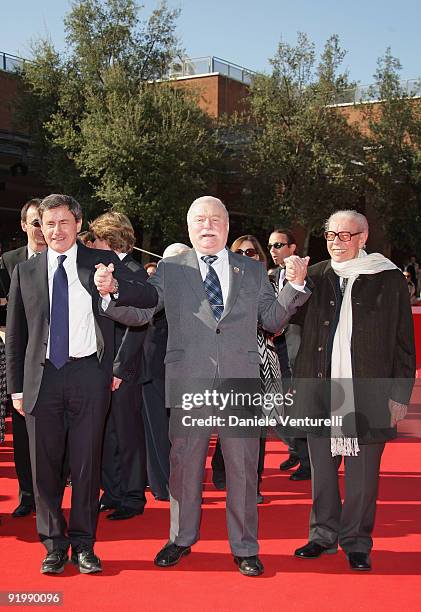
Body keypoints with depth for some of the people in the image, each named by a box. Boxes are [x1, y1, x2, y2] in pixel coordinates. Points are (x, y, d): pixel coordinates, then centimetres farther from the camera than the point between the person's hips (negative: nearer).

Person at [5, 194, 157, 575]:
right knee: (45, 466, 7)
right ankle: (54, 544, 23)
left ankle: (83, 545, 20)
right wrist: (16, 387, 7)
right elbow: (15, 334, 11)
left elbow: (150, 297, -1)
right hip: (42, 378, 1)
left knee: (87, 465, 5)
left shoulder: (103, 263, 5)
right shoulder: (25, 272, 9)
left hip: (88, 375, -1)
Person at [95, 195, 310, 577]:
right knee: (184, 465, 11)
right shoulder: (170, 270, 6)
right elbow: (139, 312, 2)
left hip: (241, 385, 1)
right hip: (189, 384, -1)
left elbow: (272, 321, 10)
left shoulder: (252, 271, 11)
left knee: (243, 468, 8)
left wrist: (295, 286, -3)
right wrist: (113, 290, -16)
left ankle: (245, 547, 23)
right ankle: (181, 539, 31)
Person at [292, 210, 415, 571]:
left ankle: (356, 542, 19)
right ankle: (324, 535, 25)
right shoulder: (315, 278, 8)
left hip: (368, 394, -2)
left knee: (362, 471, 4)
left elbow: (404, 342, 2)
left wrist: (400, 394, -1)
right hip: (321, 391, 2)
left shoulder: (390, 280, 2)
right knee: (322, 467, 10)